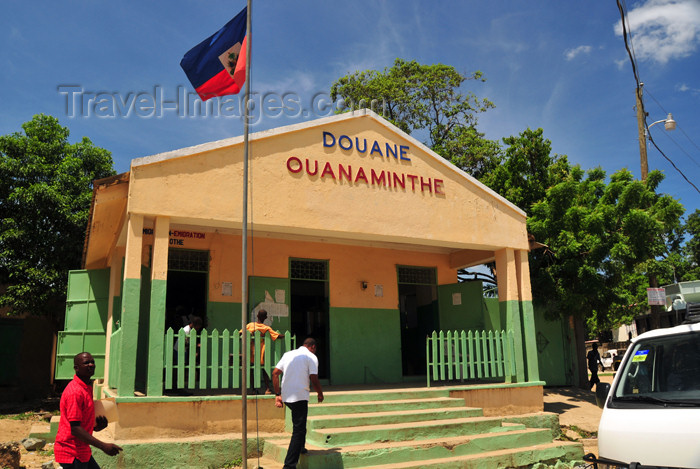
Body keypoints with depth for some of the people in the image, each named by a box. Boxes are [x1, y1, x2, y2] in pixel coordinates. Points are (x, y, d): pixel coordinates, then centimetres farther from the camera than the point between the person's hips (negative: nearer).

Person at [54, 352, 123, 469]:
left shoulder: (87, 388, 11)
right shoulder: (75, 391, -21)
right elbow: (75, 429, -25)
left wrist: (98, 426, 1)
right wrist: (103, 446, -26)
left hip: (82, 451, 10)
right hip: (71, 453, -10)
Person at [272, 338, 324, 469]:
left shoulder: (288, 354, 14)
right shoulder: (311, 357, -3)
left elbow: (275, 373, 10)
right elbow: (314, 380, -11)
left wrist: (277, 394, 13)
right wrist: (320, 394, 7)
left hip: (286, 396, 7)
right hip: (300, 397, -7)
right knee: (299, 431, -3)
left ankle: (300, 447, 38)